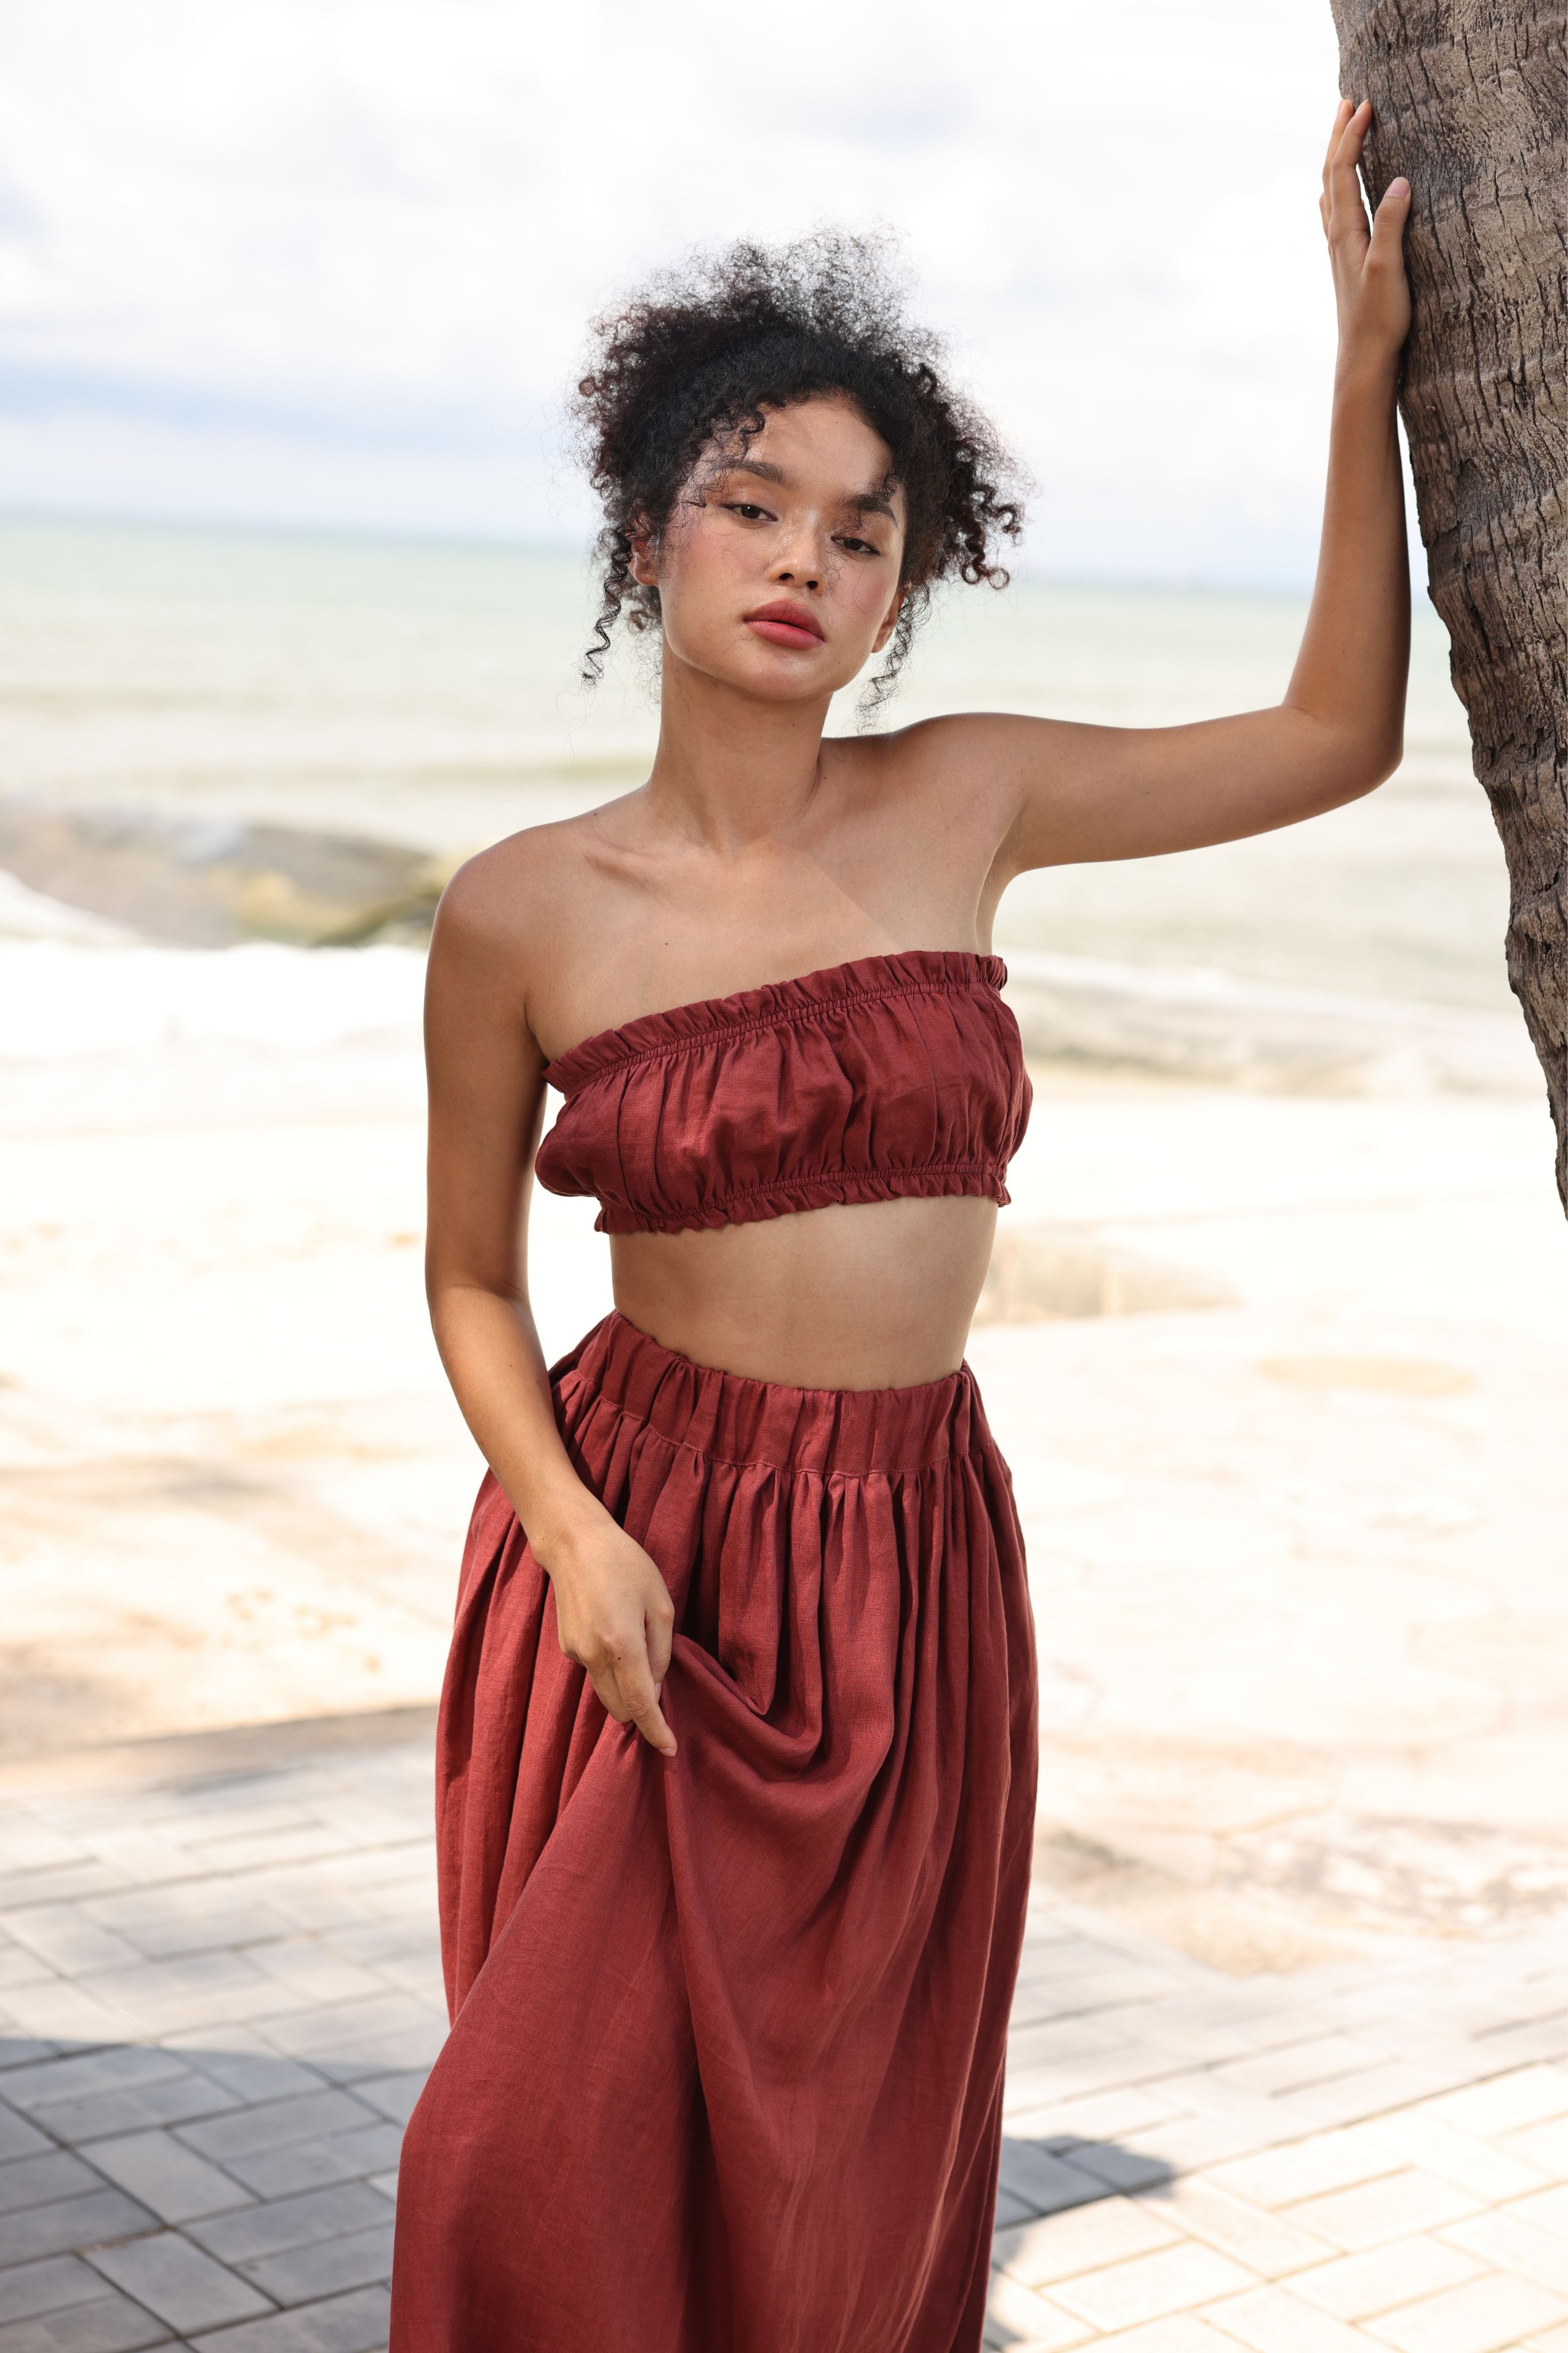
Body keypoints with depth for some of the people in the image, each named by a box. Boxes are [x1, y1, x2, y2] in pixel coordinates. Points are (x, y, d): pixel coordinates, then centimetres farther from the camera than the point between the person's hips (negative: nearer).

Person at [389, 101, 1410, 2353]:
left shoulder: (968, 803, -1)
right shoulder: (519, 918, -5)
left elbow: (1338, 737, 7)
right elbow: (473, 1276, 4)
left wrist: (1365, 362, 4)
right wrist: (566, 1528, -13)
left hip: (912, 1568, 2)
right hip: (637, 1547, -2)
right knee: (559, 2162, -2)